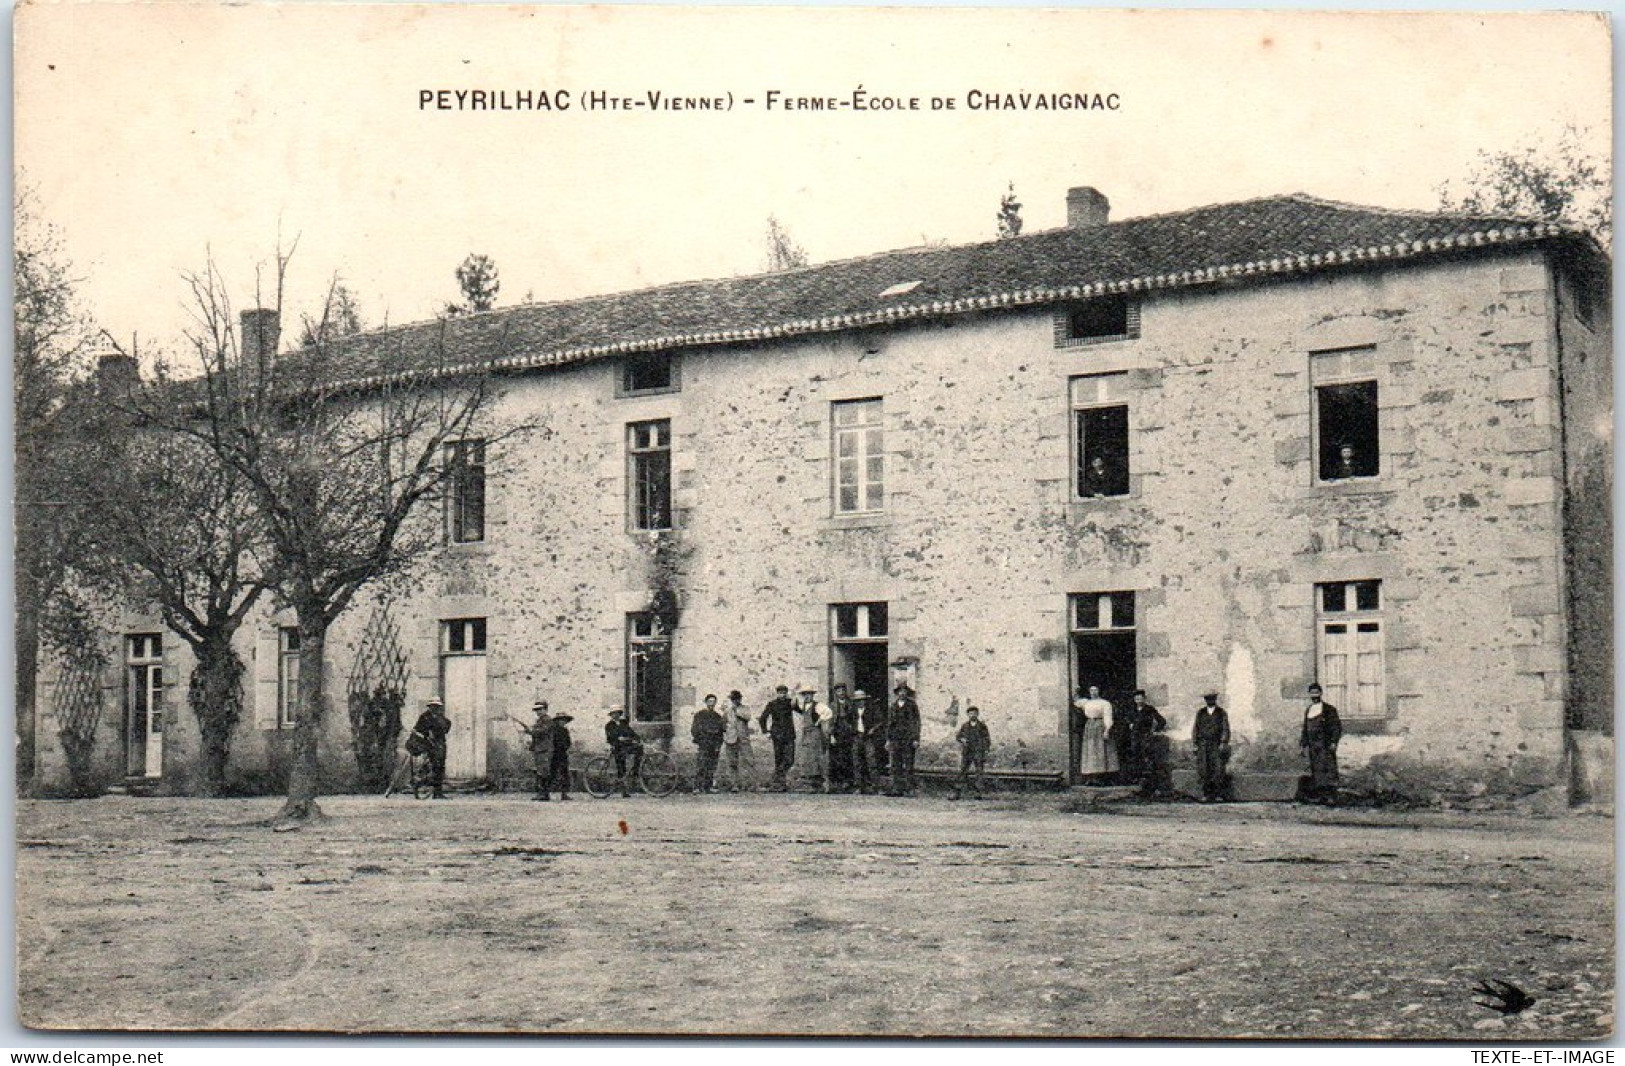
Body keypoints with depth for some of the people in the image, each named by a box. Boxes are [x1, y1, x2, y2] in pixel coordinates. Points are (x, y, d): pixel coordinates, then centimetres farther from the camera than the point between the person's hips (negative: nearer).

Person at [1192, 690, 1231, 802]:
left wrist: (1223, 743, -10)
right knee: (1204, 770, -4)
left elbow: (1225, 729, 1)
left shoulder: (1221, 713, 6)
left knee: (1218, 770, -8)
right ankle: (1207, 794, 0)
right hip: (1203, 744, 2)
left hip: (1217, 746, -2)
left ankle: (1219, 793, -1)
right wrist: (1194, 743, 4)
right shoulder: (1200, 713, 12)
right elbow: (1196, 728, 13)